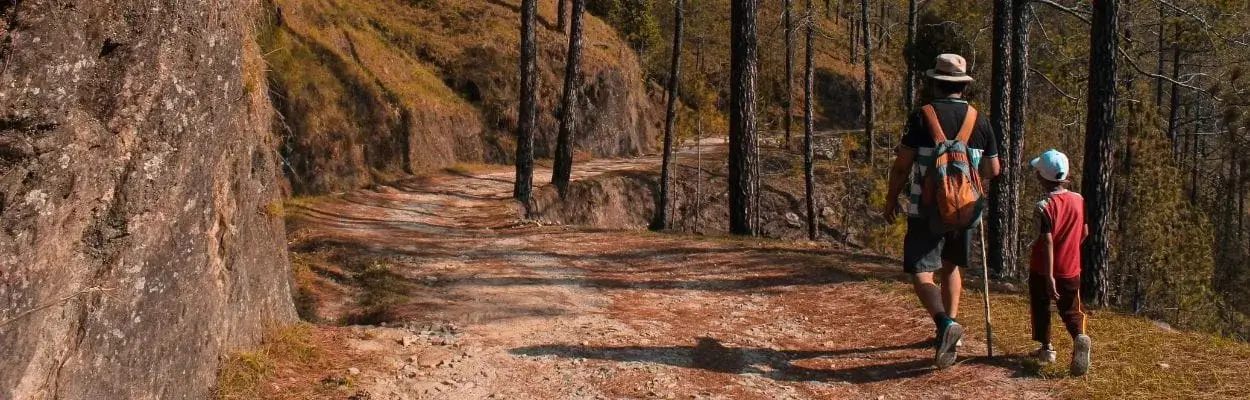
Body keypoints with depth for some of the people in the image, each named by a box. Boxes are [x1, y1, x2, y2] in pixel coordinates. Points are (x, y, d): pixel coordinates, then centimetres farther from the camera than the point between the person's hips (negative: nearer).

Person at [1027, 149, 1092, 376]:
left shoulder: (1045, 206, -19)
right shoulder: (1078, 200, -2)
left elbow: (1047, 242, -23)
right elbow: (1085, 233, 8)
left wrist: (1049, 276, -23)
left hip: (1043, 271, -4)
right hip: (1071, 269, 4)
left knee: (1041, 307, 17)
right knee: (1070, 310, 11)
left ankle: (1046, 348, 21)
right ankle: (1080, 337, -17)